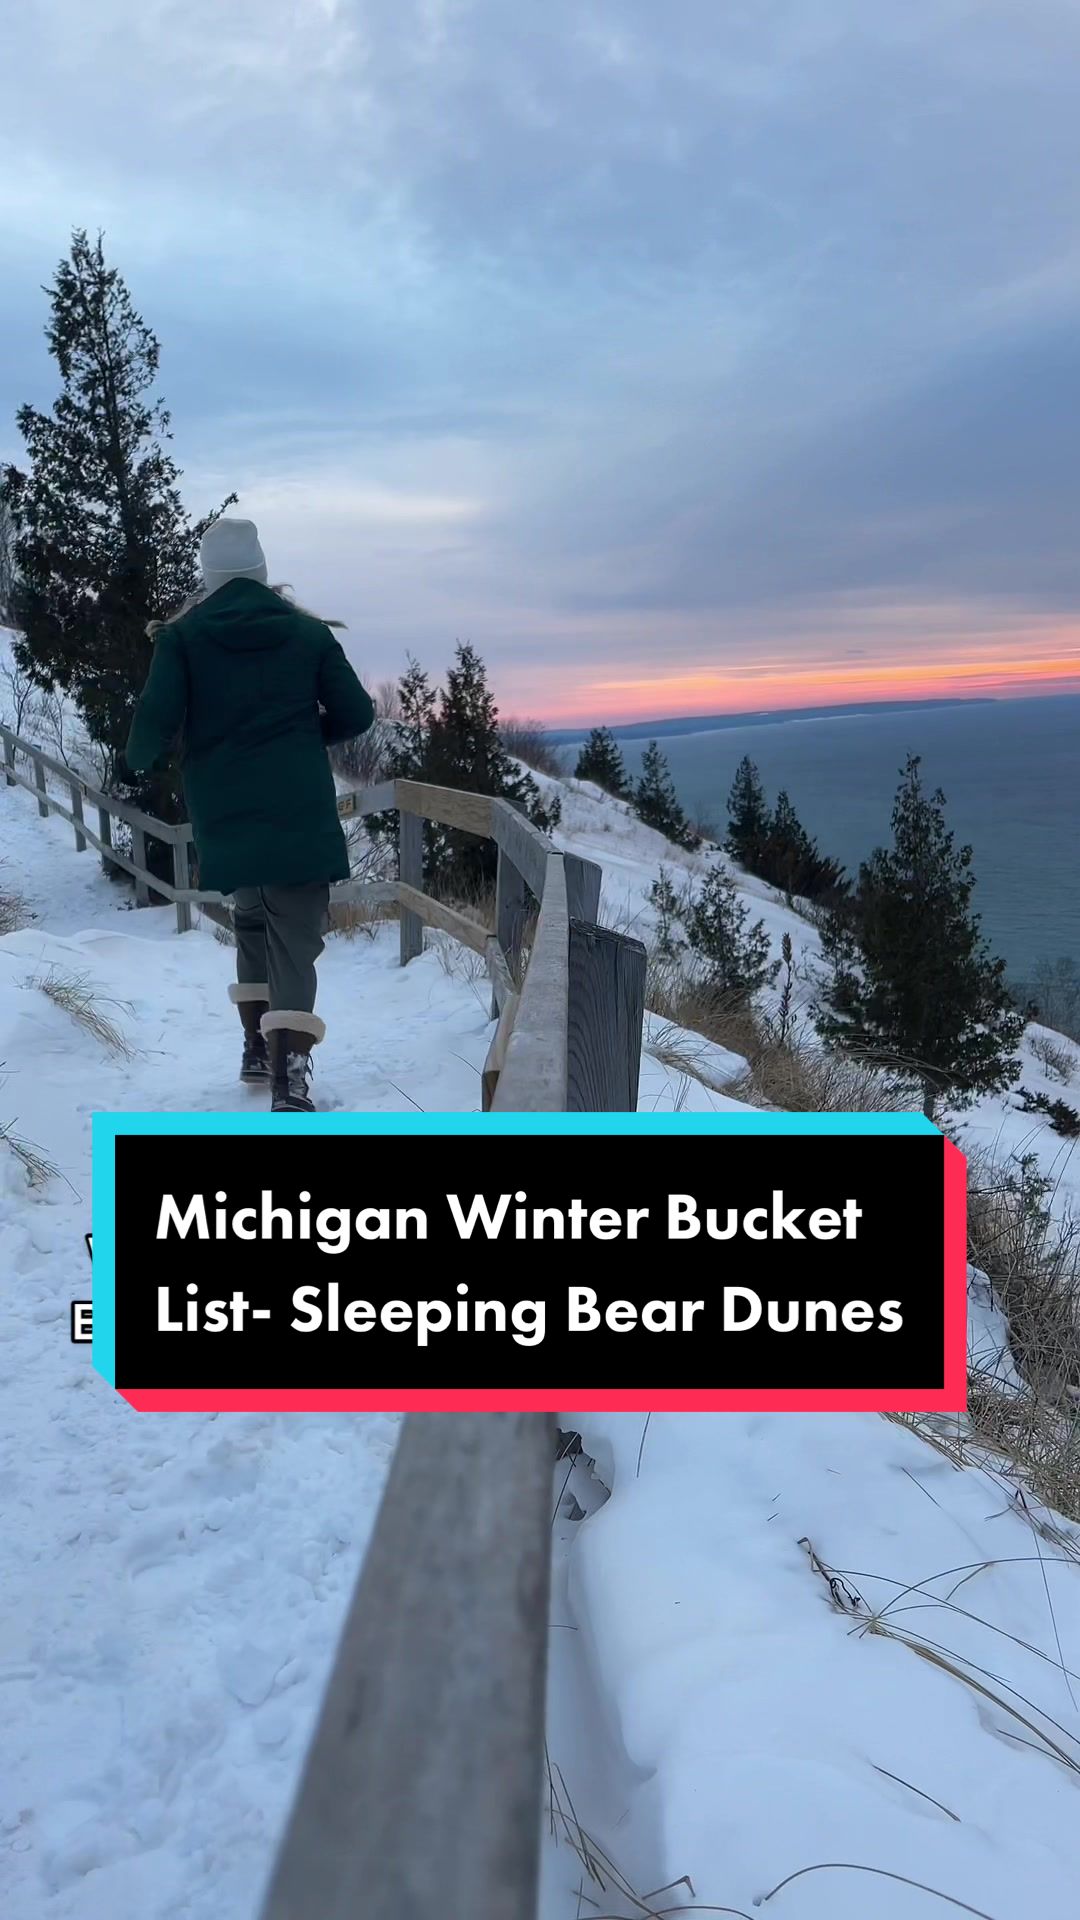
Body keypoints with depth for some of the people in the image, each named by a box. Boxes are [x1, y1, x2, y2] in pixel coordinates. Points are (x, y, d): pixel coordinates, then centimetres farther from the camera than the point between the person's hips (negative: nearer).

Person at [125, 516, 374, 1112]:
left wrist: (138, 760, 15)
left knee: (251, 918, 24)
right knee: (295, 935, -2)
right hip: (300, 811, -1)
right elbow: (356, 715, 5)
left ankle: (257, 1046, 22)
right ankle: (289, 1070, -19)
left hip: (223, 815, 2)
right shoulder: (308, 631, 5)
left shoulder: (183, 635, 3)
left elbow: (157, 718, -7)